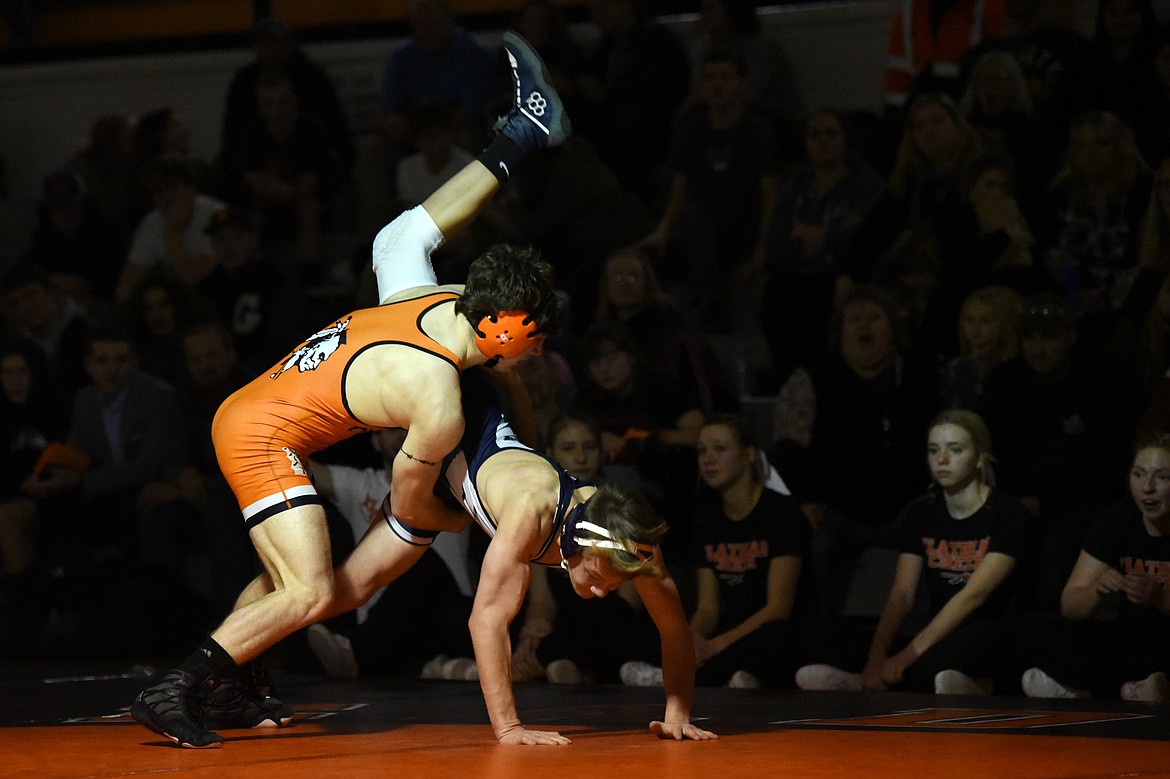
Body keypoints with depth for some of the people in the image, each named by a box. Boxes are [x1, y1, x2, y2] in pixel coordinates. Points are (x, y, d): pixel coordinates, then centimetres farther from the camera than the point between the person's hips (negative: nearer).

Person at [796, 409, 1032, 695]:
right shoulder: (919, 513, 11)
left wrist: (909, 655, -26)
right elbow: (901, 594, 1)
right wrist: (876, 659, -18)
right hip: (942, 636, 5)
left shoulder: (1008, 514, -6)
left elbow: (974, 595, -17)